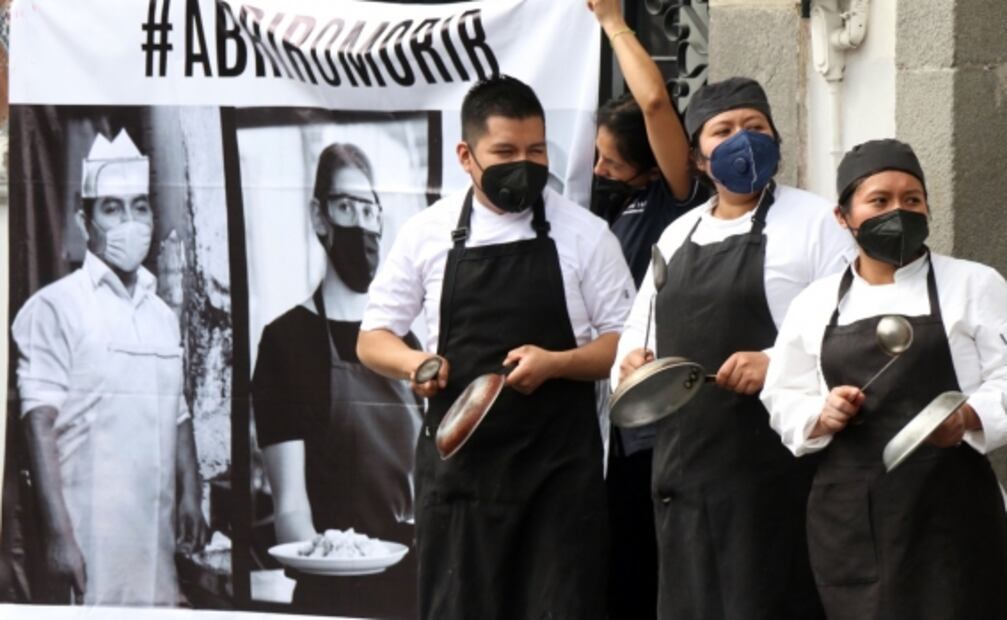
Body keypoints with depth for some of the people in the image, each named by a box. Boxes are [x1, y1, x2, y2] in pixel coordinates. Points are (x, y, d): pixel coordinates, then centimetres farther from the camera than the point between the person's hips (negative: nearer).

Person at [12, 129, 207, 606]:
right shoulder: (54, 309, -5)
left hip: (156, 533, 6)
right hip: (89, 542, -6)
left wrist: (190, 496, 9)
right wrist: (59, 536, -18)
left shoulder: (162, 314, 17)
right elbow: (40, 426, -11)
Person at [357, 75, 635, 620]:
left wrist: (555, 363, -16)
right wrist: (414, 363, -12)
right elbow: (373, 339, 10)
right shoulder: (427, 234, 5)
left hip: (559, 466, -1)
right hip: (458, 462, 1)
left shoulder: (584, 235, 2)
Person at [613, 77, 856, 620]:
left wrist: (780, 365, -21)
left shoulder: (812, 222, -1)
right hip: (683, 464, 6)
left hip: (772, 471, -6)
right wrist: (632, 362, 2)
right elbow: (637, 335, 24)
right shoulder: (677, 235, 19)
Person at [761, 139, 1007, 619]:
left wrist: (967, 416, -21)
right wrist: (822, 417, -6)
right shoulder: (813, 304, 12)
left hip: (947, 509, -3)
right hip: (849, 513, 3)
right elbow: (785, 402, 15)